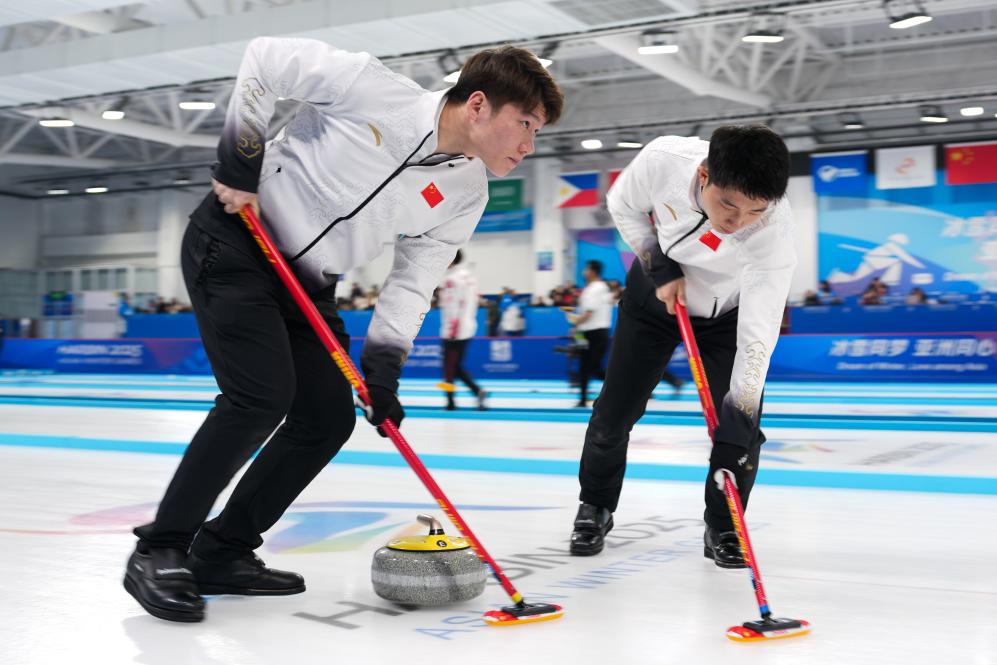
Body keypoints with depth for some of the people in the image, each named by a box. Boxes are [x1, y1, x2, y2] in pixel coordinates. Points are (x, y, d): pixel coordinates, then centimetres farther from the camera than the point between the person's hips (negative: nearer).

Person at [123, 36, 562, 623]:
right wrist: (240, 163, -16)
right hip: (236, 243, -7)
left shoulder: (465, 196, -4)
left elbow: (413, 282, 0)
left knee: (329, 420, 0)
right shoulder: (375, 90, -23)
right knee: (262, 396, -21)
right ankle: (159, 552, -7)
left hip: (307, 282, 8)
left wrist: (383, 367, -10)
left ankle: (221, 553, 13)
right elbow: (265, 57, -16)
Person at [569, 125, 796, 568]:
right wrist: (659, 266, -18)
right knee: (615, 412, 2)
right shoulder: (664, 159, -34)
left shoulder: (774, 227, -38)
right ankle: (595, 509, 26)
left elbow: (758, 329, -39)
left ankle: (723, 529, 10)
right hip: (655, 292, 1)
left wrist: (740, 411, -44)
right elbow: (623, 205, -10)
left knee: (737, 421, -13)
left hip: (727, 313, -1)